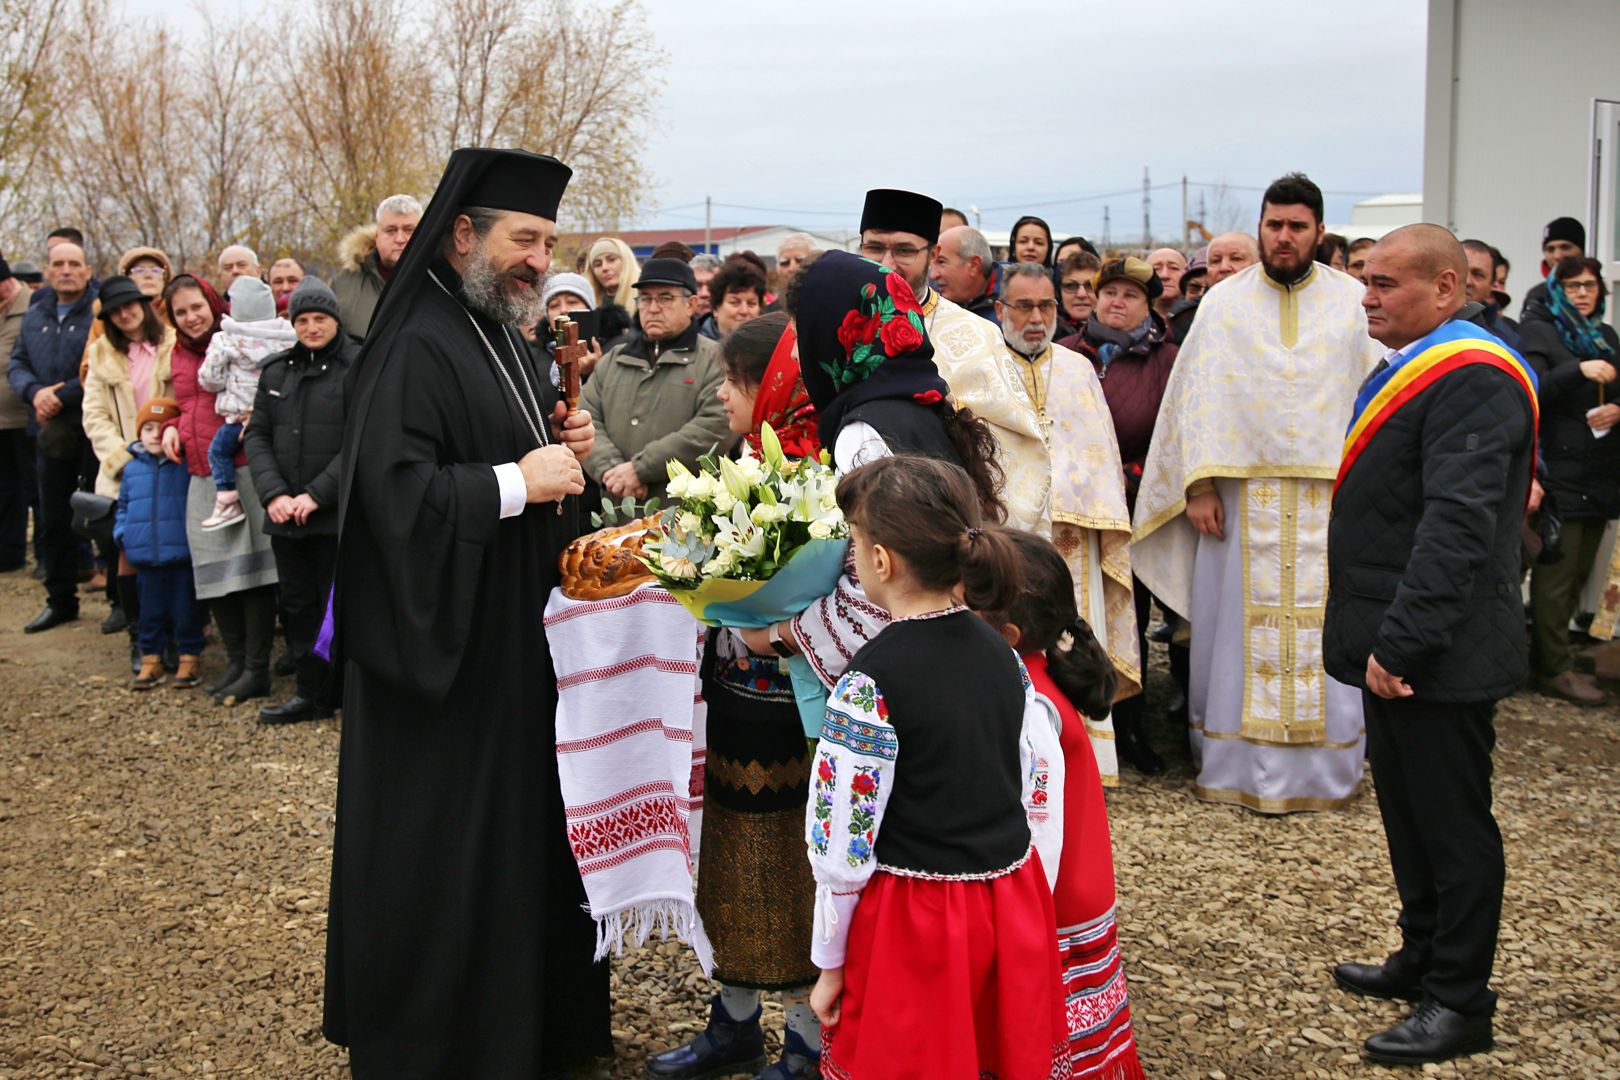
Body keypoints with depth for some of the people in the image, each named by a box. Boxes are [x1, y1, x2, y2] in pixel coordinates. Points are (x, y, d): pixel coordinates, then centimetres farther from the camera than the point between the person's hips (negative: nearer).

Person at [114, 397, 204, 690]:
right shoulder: (132, 468, 9)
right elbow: (124, 505, 18)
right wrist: (122, 533, 6)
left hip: (182, 555, -4)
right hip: (145, 556, 4)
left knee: (185, 608, 5)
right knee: (150, 609, 12)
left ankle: (190, 657, 17)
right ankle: (151, 660, 22)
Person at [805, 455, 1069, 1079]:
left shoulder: (871, 683, -19)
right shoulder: (1002, 654, 1)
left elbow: (842, 841, -15)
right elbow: (1040, 793, 8)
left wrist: (829, 962, -3)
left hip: (913, 923, -6)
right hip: (1016, 913, 6)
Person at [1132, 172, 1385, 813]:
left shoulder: (1354, 303, 5)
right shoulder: (1224, 303, 5)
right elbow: (1196, 397, 2)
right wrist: (1199, 486, -5)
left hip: (1331, 497, 0)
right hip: (1241, 495, 0)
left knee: (1325, 630, 3)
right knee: (1239, 623, 4)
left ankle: (1323, 767, 14)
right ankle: (1234, 762, 14)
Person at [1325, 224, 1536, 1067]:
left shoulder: (1472, 379, -18)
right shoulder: (1414, 368, 15)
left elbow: (1457, 525, -26)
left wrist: (1401, 643, -27)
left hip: (1435, 655, -10)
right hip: (1394, 643, 10)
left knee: (1451, 823, 1)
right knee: (1409, 811, 18)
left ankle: (1460, 1003, 12)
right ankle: (1424, 959, 32)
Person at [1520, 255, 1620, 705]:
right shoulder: (1538, 330, -1)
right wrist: (1578, 371, -27)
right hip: (1559, 471, -7)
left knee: (1579, 570, 9)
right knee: (1557, 571, -7)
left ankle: (1552, 655, 17)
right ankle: (1555, 669, -1)